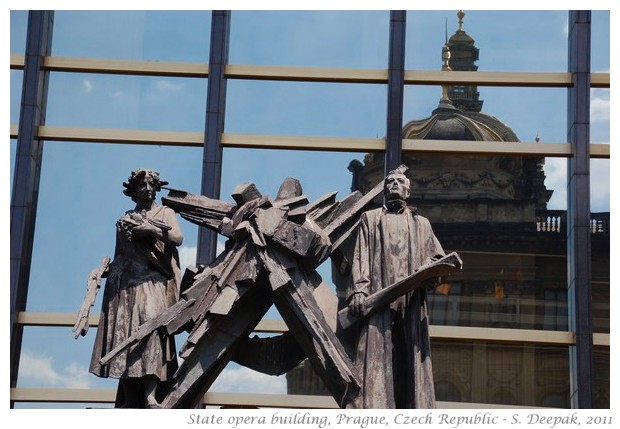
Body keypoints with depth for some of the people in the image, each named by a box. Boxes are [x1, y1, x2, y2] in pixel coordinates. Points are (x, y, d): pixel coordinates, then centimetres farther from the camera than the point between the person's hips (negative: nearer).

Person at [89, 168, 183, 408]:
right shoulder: (126, 219, 22)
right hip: (126, 283, 3)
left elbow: (178, 238, -2)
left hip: (153, 282, -3)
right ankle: (129, 401, -9)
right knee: (125, 334, -8)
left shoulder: (165, 213, 15)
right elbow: (119, 252, 20)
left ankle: (150, 395, -33)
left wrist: (151, 229, -9)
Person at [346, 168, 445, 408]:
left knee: (410, 361, -7)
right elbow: (360, 257, 9)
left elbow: (435, 256, 15)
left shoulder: (421, 223, 26)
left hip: (411, 301, 2)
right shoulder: (370, 219, 22)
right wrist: (358, 290, -8)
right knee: (376, 356, -14)